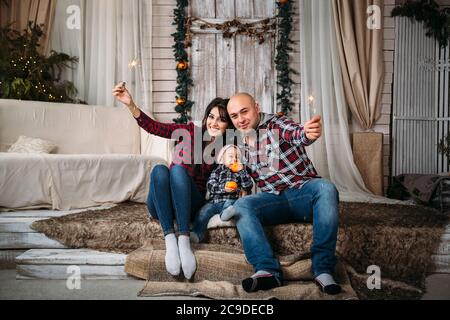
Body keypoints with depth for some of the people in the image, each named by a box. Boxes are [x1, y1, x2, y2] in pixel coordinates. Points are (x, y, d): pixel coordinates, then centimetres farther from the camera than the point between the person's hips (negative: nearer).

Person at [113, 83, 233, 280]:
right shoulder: (190, 131, 7)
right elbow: (153, 127, -3)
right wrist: (131, 105, -16)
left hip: (191, 204, -1)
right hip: (160, 205, 2)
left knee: (178, 169, -30)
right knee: (159, 169, -29)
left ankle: (184, 240, -41)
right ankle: (170, 239, -40)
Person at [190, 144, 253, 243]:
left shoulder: (240, 172, 23)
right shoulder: (217, 171, 19)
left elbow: (249, 186, 10)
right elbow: (210, 185, 4)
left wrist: (242, 171, 2)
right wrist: (223, 188, -14)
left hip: (231, 200, 0)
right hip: (215, 201, 0)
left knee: (229, 203, -34)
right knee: (204, 211, -24)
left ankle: (225, 213, -65)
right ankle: (197, 233, -36)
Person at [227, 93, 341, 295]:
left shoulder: (276, 123, -2)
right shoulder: (241, 142, 14)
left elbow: (295, 133, -27)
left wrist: (308, 133, -51)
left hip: (304, 190, -3)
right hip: (275, 198, 4)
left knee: (326, 188, -35)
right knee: (241, 206, -24)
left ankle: (323, 269, -34)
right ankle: (268, 270, -36)